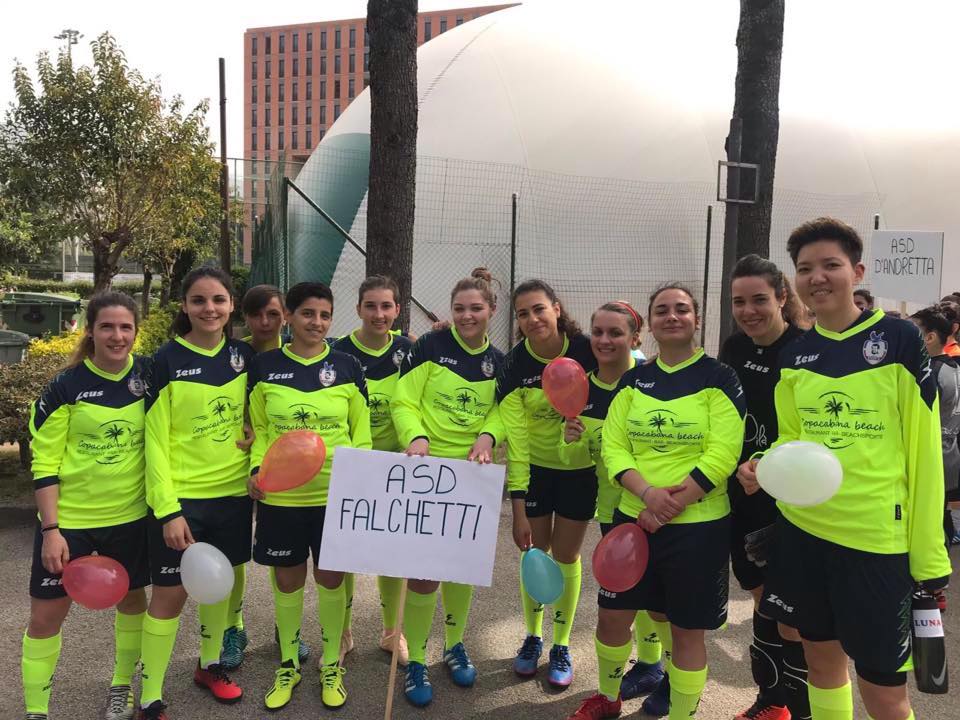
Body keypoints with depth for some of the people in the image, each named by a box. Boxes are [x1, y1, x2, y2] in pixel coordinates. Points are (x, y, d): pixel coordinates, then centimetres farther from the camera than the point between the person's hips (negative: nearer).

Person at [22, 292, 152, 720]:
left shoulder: (149, 376, -5)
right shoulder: (65, 386, -11)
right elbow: (45, 464, -8)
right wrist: (50, 530, -12)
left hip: (130, 516, 3)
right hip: (68, 519, -2)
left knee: (132, 598, 15)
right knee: (47, 614, 4)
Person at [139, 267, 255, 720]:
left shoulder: (243, 354, 2)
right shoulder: (167, 360, -11)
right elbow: (155, 442, -12)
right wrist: (168, 511, -16)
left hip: (233, 492, 4)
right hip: (182, 497, -4)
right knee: (170, 593, 3)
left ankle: (210, 666, 39)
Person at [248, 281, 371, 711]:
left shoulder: (347, 368, -2)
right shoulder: (265, 367, -1)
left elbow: (361, 434, 3)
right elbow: (259, 429, 7)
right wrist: (257, 468, -8)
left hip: (336, 495, 0)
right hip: (280, 496, 1)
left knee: (331, 579, 10)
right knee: (287, 580, 13)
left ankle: (331, 666, 30)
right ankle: (288, 665, 34)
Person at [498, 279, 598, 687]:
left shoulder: (587, 351, -18)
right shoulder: (514, 366, -17)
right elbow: (515, 438, -18)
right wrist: (518, 508, -19)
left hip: (580, 469, -1)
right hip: (535, 468, 1)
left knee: (565, 556, 8)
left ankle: (561, 646, 27)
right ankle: (532, 638, 32)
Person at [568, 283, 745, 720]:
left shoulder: (718, 379, -6)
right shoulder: (634, 380, 6)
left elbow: (721, 456, -14)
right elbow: (613, 447, 0)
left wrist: (667, 508, -18)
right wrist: (648, 493, -18)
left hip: (698, 524, -4)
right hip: (633, 516, 4)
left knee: (685, 628, 7)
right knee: (612, 615, 12)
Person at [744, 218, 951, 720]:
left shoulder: (899, 339, -8)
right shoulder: (793, 356, 5)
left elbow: (924, 448, -8)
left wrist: (929, 553, -8)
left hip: (878, 537, -4)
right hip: (803, 529, 4)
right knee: (822, 662, 18)